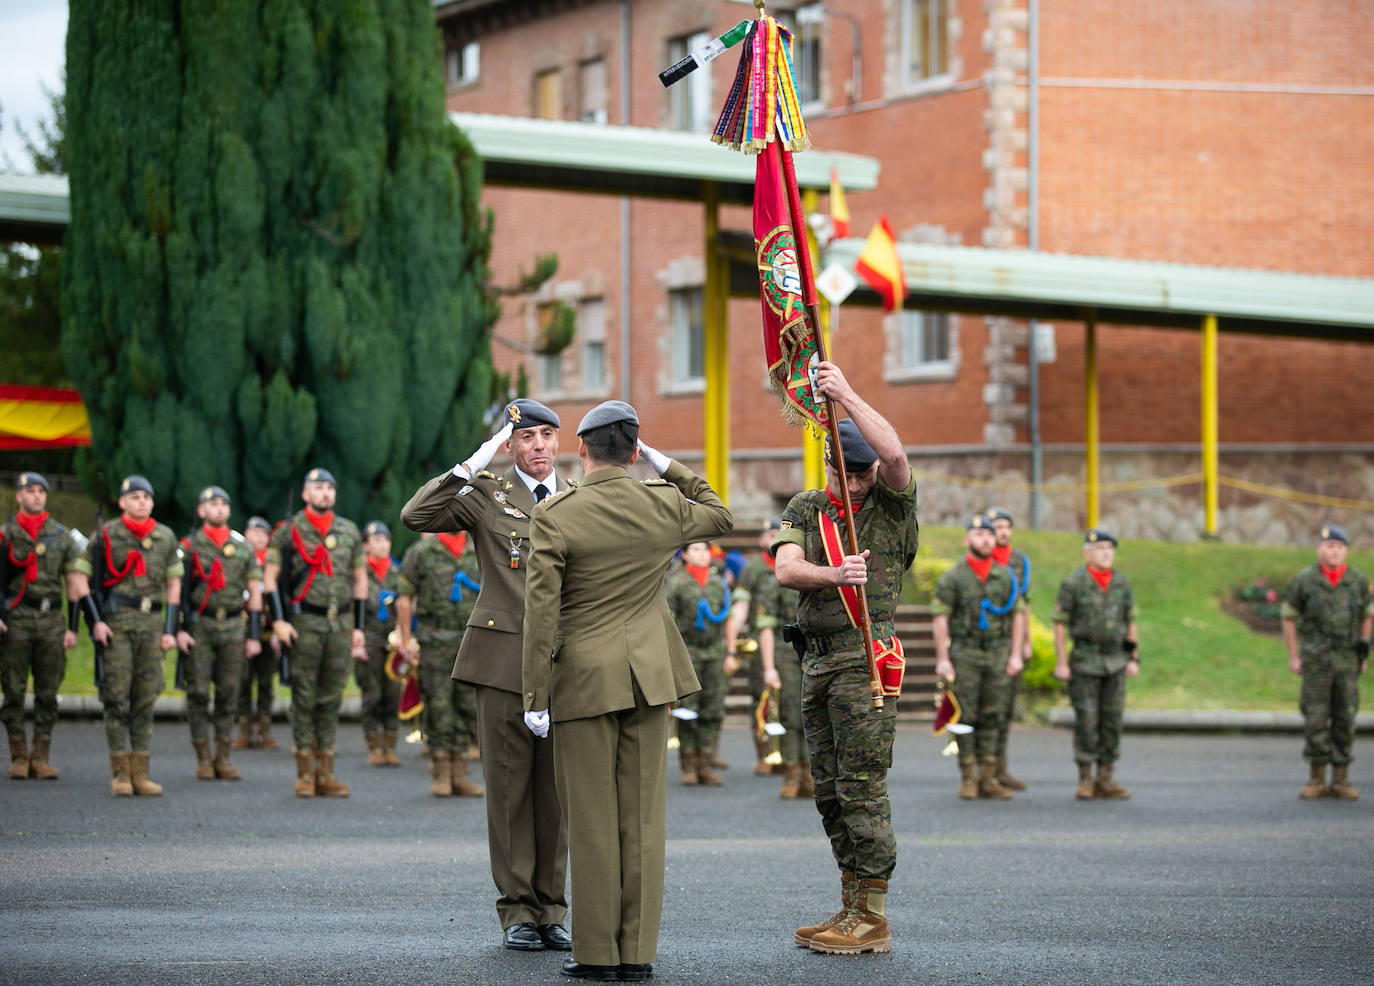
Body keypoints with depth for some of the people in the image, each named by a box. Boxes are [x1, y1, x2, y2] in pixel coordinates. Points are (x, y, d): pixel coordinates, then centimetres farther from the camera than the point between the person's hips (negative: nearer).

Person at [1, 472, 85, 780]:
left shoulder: (63, 537, 10)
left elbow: (74, 584, 10)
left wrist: (72, 628, 4)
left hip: (51, 619, 2)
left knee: (48, 692, 1)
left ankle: (41, 756, 5)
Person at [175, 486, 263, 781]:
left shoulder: (244, 548, 10)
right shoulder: (189, 546, 3)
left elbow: (255, 593, 10)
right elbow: (177, 590, 0)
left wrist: (254, 635, 4)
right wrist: (179, 629, -10)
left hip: (233, 626, 2)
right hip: (199, 626, -2)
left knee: (228, 693, 2)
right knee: (198, 693, -2)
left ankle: (223, 758, 9)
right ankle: (203, 759, 4)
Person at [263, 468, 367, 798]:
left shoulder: (350, 532, 12)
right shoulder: (289, 531, 0)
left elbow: (360, 579, 16)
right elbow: (270, 577, -1)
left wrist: (359, 627, 12)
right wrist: (278, 620, -11)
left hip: (340, 625, 3)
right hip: (305, 624, -3)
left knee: (332, 699, 5)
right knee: (304, 699, -2)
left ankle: (326, 772, 9)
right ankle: (305, 774, 3)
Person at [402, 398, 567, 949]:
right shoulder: (485, 496, 4)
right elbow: (415, 516, -11)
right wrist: (474, 464, -14)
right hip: (504, 660, -2)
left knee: (556, 790, 5)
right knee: (509, 789, 0)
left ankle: (550, 911, 12)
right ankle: (517, 912, 6)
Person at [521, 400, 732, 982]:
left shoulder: (554, 515, -10)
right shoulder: (665, 506, 0)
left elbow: (541, 613, -11)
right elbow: (721, 516, 24)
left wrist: (536, 696, -6)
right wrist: (665, 465, 19)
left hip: (584, 678, -3)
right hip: (649, 674, 3)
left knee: (593, 820, 3)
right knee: (642, 816, 6)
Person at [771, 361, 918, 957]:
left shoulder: (891, 504, 0)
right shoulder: (804, 510, 12)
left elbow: (895, 454, -22)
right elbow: (786, 570, -5)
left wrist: (848, 396, -22)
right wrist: (833, 574, -25)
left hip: (866, 654, -6)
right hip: (817, 657, 6)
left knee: (861, 786, -10)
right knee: (829, 790, 8)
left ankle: (871, 918, -8)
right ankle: (851, 908, 15)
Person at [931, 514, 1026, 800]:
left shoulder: (1005, 576, 8)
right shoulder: (952, 577, -3)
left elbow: (1018, 613, 11)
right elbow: (939, 617, -5)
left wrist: (1016, 654, 4)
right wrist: (942, 658, -11)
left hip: (998, 653, 3)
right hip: (964, 655, -3)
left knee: (992, 717, 4)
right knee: (966, 716, -2)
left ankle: (988, 779, 8)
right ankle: (967, 779, 4)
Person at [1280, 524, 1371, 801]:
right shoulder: (1304, 580, -6)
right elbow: (1288, 616, 3)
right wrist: (1293, 657, -1)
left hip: (1348, 662, 2)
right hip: (1315, 661, -2)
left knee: (1345, 720, 2)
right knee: (1315, 720, -4)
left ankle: (1341, 781, 8)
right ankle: (1317, 780, 4)